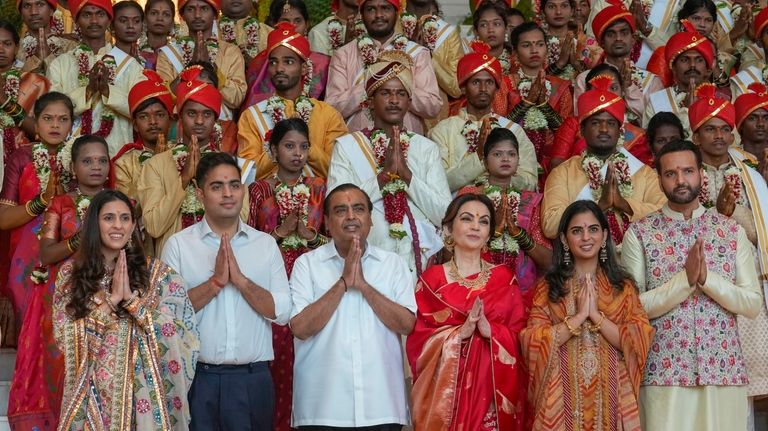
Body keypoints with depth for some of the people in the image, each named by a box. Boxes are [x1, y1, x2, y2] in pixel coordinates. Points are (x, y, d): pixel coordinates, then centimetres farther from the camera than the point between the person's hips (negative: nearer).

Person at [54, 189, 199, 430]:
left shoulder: (158, 274, -3)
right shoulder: (71, 273, 2)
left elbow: (178, 337, -11)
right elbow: (65, 336, -6)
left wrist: (131, 298, -17)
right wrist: (111, 299, -15)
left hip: (141, 392, -1)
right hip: (91, 395, 1)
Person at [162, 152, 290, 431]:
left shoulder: (266, 244, 7)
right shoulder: (179, 244, 2)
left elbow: (282, 312, -1)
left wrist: (240, 279, -12)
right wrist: (216, 281, -15)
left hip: (253, 378, 2)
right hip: (197, 377, -2)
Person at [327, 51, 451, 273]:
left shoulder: (427, 149, 12)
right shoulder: (346, 145, 7)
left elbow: (443, 214, 3)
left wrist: (406, 173, -7)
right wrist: (384, 173, -10)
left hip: (419, 260, 1)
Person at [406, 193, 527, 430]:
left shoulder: (505, 278, 8)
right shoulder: (432, 279, 2)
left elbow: (520, 337, 1)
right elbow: (418, 341, -4)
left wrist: (490, 330, -16)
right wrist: (459, 332, -18)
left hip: (494, 392, 2)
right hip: (445, 390, -1)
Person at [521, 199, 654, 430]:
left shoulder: (623, 286, 5)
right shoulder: (548, 287, 3)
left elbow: (638, 342, -5)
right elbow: (533, 342, -8)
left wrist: (596, 315, -13)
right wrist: (579, 315, -14)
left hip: (610, 395, 1)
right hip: (563, 397, -1)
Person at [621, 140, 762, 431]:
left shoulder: (732, 230, 5)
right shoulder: (639, 232, -1)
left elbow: (753, 304, 0)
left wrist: (707, 277, -15)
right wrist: (685, 279, -18)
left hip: (724, 370, 2)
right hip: (663, 372, -2)